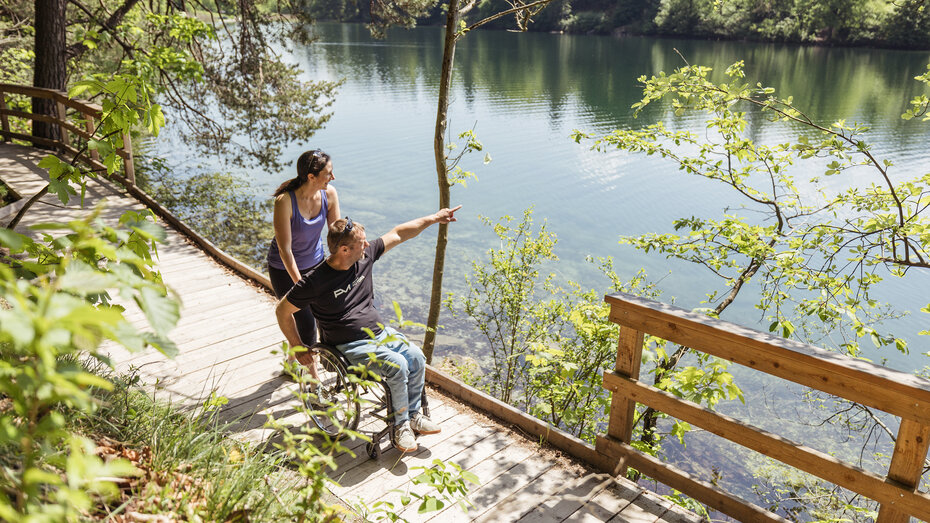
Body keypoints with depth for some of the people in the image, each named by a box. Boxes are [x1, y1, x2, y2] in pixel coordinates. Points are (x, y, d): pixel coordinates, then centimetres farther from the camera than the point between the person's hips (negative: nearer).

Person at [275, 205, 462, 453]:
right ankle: (400, 424, -3)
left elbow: (398, 234, 7)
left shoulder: (365, 257, -3)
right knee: (397, 365, -24)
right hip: (350, 346, -6)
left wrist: (433, 218, 7)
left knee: (416, 357, -14)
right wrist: (298, 349, -4)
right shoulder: (315, 281, -18)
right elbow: (282, 311, -7)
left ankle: (412, 414, 5)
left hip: (380, 332, 6)